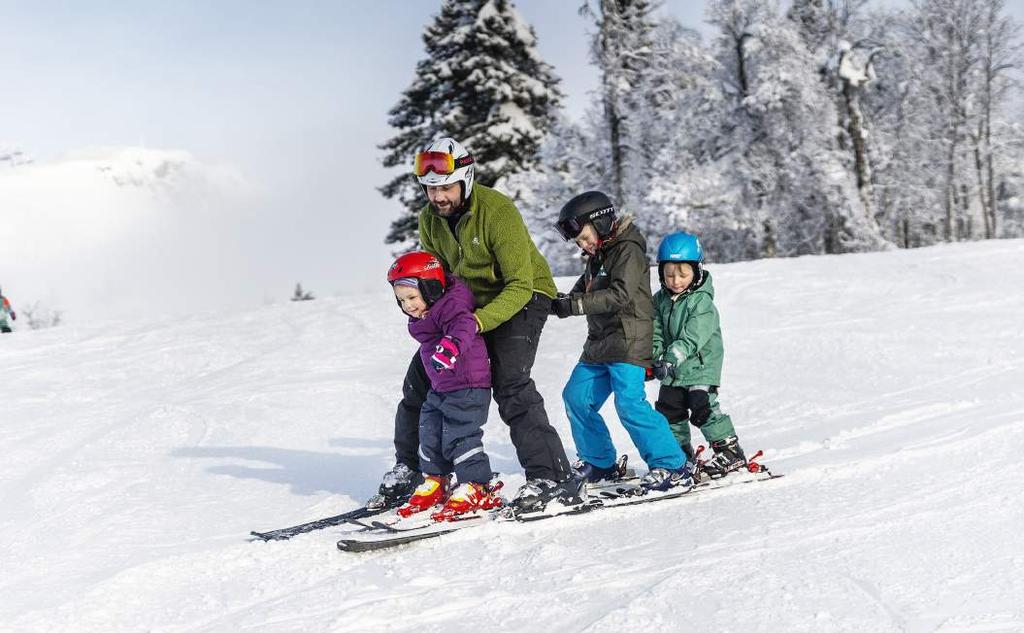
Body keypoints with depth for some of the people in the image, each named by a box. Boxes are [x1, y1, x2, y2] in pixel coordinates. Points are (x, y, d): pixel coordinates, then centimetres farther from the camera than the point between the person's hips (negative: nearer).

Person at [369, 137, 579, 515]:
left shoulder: (498, 212, -27)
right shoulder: (430, 219, -6)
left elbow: (520, 285, -28)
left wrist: (481, 321, -40)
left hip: (522, 296, -7)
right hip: (470, 301, 7)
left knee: (510, 385, -26)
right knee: (421, 378, 4)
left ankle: (552, 478, -24)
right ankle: (408, 469, 21)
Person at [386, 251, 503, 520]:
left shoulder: (449, 306, -20)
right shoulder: (422, 317, 10)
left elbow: (464, 325, -41)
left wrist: (451, 345, -58)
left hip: (467, 387, -10)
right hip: (440, 389, 10)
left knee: (459, 437, -9)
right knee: (429, 433, 13)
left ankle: (477, 489, 0)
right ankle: (434, 483, 27)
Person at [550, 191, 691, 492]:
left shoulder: (629, 249, -12)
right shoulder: (598, 255, 17)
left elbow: (621, 294, -24)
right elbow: (586, 288, 25)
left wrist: (576, 305, -26)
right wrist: (566, 301, 3)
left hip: (629, 341, -10)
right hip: (600, 343, 10)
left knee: (629, 402, -20)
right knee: (576, 397, 10)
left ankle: (672, 467, -16)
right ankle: (599, 462, 23)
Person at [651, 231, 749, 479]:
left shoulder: (702, 301, -15)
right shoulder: (660, 300, 6)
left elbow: (691, 337, -25)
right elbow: (656, 333, 5)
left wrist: (671, 359, -34)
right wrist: (656, 357, -13)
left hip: (700, 367, -7)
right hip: (673, 374, 7)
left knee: (702, 409, -15)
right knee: (668, 412, 11)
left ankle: (730, 451, -5)